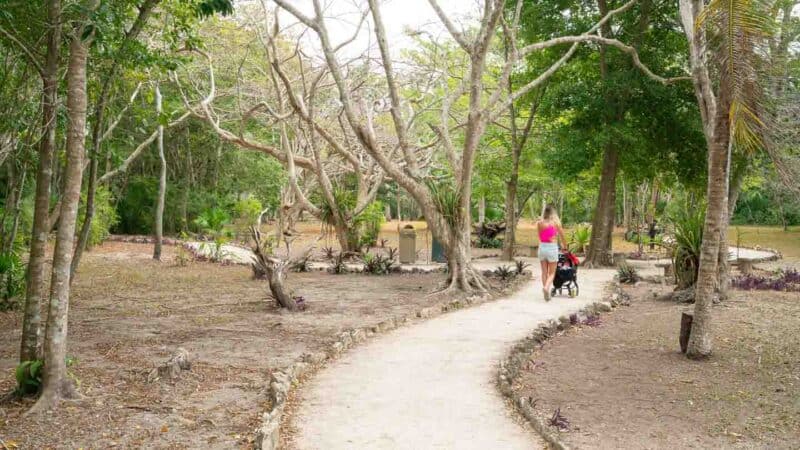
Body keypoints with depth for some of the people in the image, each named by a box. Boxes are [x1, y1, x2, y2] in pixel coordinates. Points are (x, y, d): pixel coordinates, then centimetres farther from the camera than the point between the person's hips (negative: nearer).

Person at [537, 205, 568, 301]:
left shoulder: (539, 223, 1)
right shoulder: (556, 222, -5)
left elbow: (540, 237, 7)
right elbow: (562, 236, 4)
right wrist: (565, 246, 21)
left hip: (542, 247, 3)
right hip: (552, 247, -3)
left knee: (544, 272, 13)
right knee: (552, 272, 4)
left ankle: (546, 293, 15)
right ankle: (546, 287, -22)